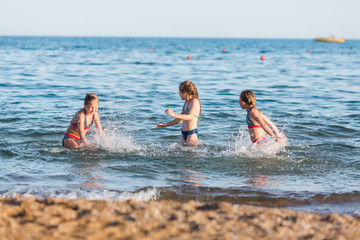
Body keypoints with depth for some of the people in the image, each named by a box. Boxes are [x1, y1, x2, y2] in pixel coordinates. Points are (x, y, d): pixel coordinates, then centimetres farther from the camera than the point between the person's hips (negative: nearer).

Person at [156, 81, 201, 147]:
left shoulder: (195, 101, -12)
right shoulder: (186, 102, 15)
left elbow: (190, 117, -28)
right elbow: (180, 119, 24)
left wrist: (174, 115, -36)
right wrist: (166, 124, 20)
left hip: (192, 134, -9)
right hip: (184, 134, 9)